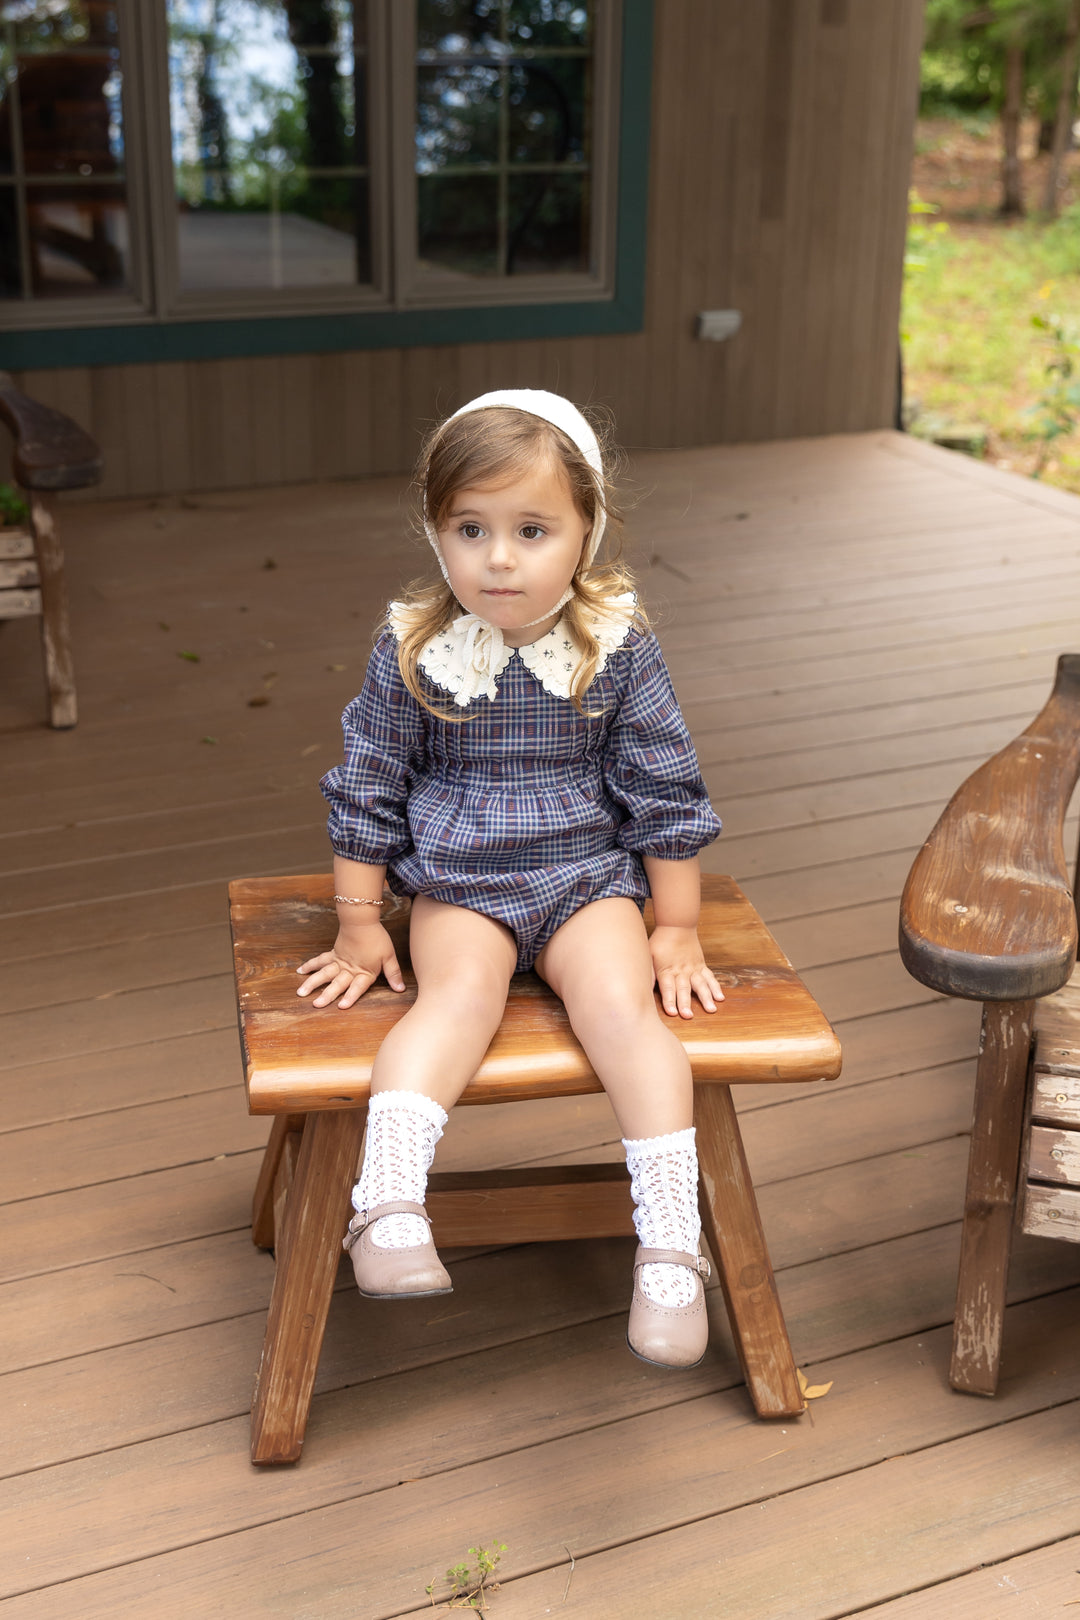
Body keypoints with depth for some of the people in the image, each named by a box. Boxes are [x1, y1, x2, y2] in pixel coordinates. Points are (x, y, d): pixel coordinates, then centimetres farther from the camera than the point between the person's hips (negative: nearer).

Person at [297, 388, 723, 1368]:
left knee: (620, 1002, -26)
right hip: (458, 886, 0)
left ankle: (671, 1247, -25)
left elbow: (664, 791, 3)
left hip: (589, 876, 0)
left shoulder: (620, 649, -4)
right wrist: (359, 925, 6)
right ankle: (387, 1211, -41)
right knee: (459, 993, -30)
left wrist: (676, 930, 3)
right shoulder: (411, 652, -4)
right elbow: (368, 786, 6)